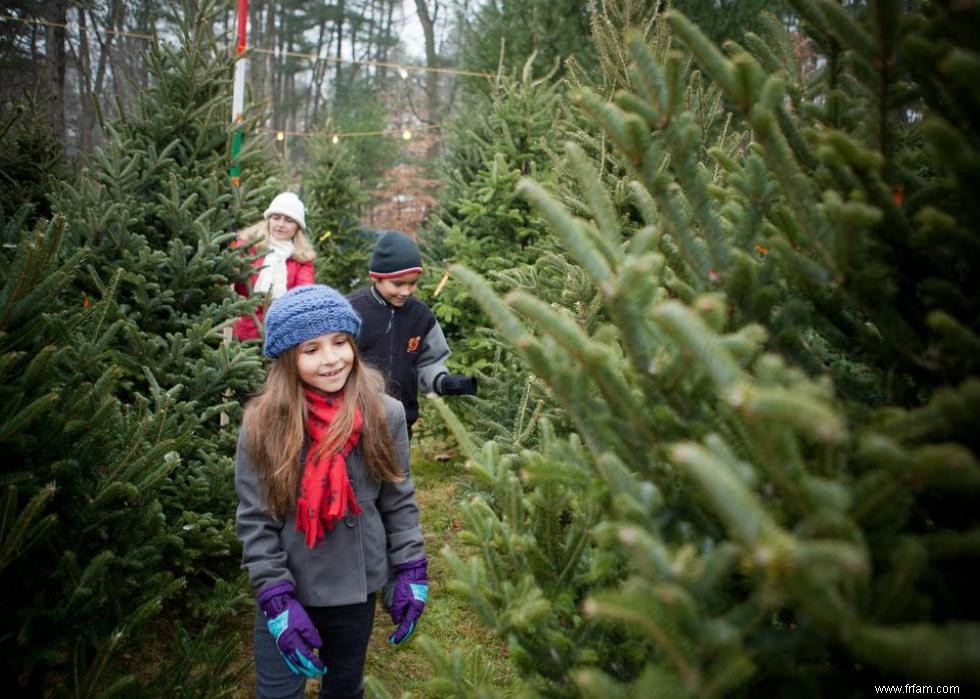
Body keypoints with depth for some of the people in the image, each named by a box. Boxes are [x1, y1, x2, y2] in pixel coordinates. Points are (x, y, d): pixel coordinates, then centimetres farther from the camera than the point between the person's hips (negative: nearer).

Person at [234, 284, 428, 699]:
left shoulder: (384, 414, -11)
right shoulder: (263, 425, -15)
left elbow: (399, 502, -1)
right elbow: (255, 521, -11)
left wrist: (411, 571, -4)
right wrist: (277, 599, -15)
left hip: (356, 590, 2)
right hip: (287, 592, -2)